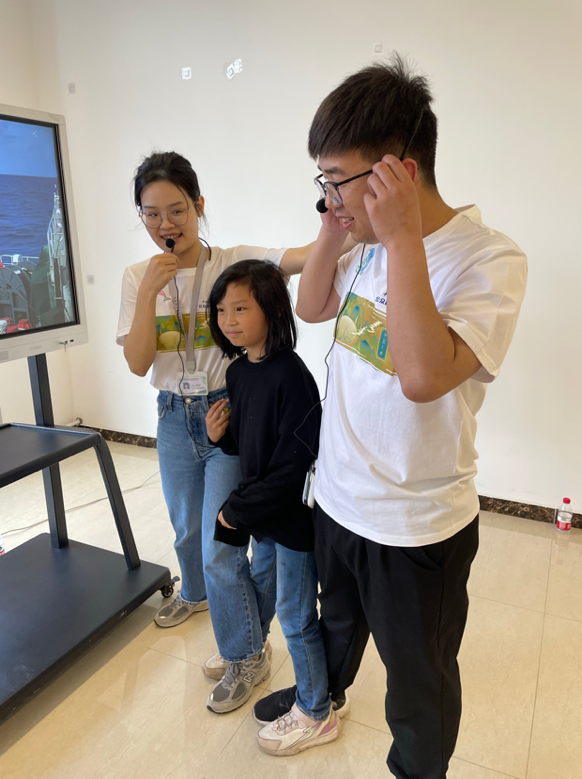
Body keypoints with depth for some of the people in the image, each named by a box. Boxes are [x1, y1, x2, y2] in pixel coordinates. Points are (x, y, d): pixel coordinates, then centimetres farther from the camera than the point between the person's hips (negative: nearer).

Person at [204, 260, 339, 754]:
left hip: (293, 514, -7)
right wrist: (220, 435, -8)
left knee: (296, 617, 10)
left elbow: (293, 463, -24)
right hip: (259, 511, 7)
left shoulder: (291, 375, -23)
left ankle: (316, 715, 33)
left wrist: (239, 510, -16)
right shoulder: (238, 371, 3)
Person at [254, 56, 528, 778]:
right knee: (336, 622, 33)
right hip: (337, 497, 7)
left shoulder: (489, 259, -23)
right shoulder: (370, 249, -2)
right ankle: (323, 691, 63)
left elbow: (424, 375, -36)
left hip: (417, 527, -6)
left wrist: (404, 236, -31)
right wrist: (334, 232, -6)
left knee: (418, 679, 20)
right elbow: (311, 307, 11)